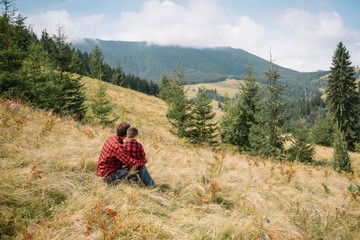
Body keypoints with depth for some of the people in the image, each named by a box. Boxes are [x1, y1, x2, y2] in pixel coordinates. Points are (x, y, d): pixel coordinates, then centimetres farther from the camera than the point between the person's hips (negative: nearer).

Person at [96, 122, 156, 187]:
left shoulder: (110, 138, 0)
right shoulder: (117, 147, -27)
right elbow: (133, 164, -29)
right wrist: (144, 160, -11)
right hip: (110, 177, -9)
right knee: (141, 166, -10)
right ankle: (152, 187, 4)